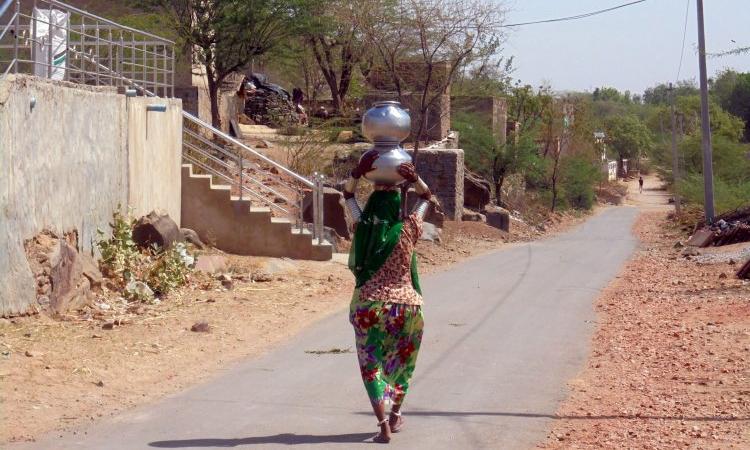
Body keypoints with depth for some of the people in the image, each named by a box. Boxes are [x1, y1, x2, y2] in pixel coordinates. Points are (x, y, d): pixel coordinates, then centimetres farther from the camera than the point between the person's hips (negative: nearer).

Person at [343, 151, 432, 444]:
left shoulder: (363, 228, -3)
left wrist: (360, 171, 0)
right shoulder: (407, 231, -4)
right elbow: (426, 198, 10)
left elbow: (348, 195, 12)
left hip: (369, 305, -1)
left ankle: (384, 425, -13)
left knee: (371, 365, 2)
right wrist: (414, 180, -5)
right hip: (406, 305, 1)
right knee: (401, 361, 21)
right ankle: (395, 416, 34)